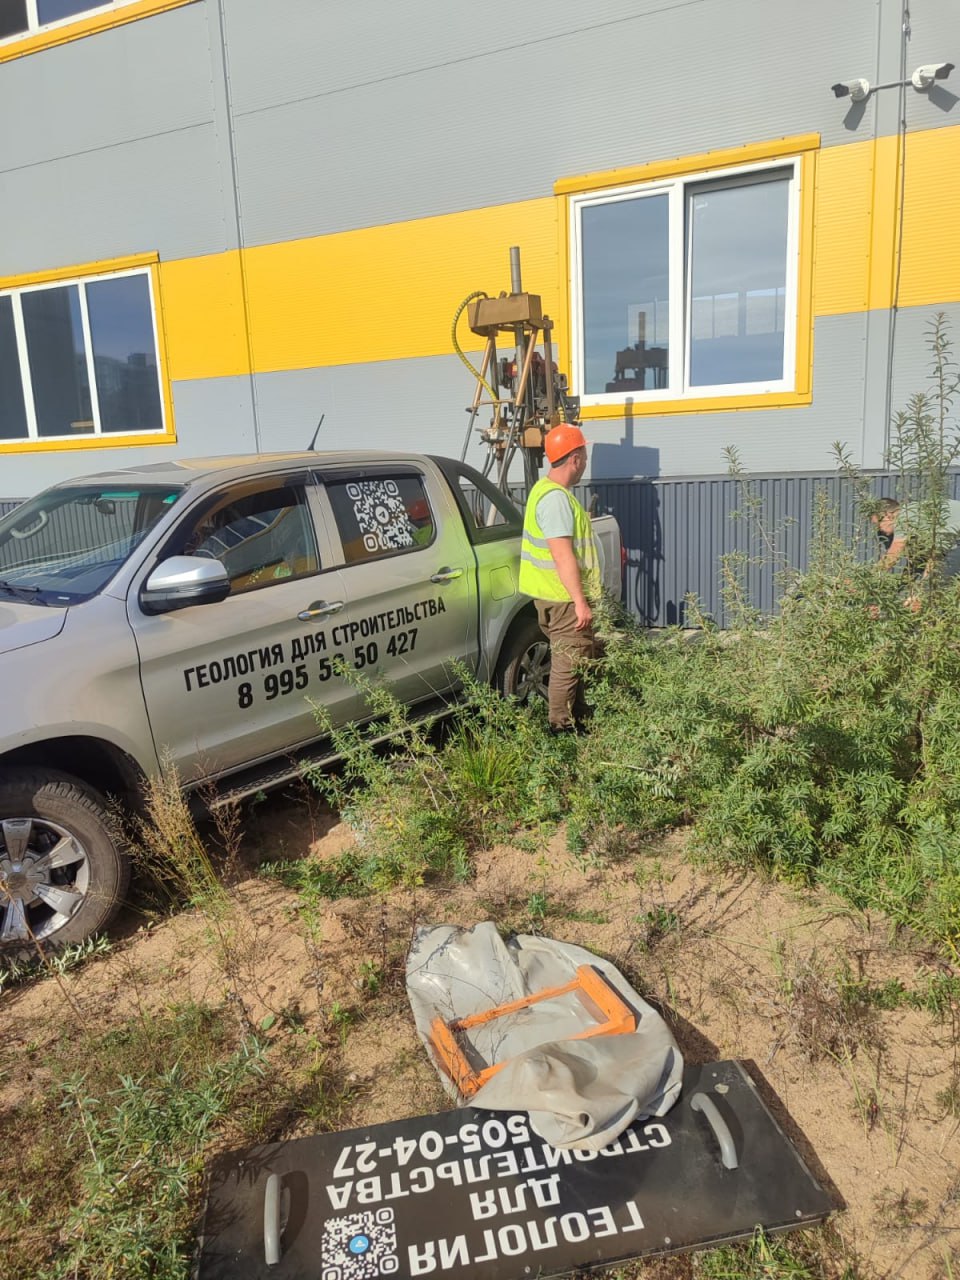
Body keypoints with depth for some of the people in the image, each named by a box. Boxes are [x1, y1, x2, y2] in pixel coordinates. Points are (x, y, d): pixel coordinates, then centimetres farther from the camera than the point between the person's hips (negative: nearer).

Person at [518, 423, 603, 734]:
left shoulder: (548, 490, 14)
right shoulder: (556, 498, -21)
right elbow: (563, 555, -26)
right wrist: (580, 601, -26)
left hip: (563, 596, 11)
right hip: (564, 598, -11)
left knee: (581, 656, 20)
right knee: (568, 662, -3)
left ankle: (579, 716, 32)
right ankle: (561, 728, 6)